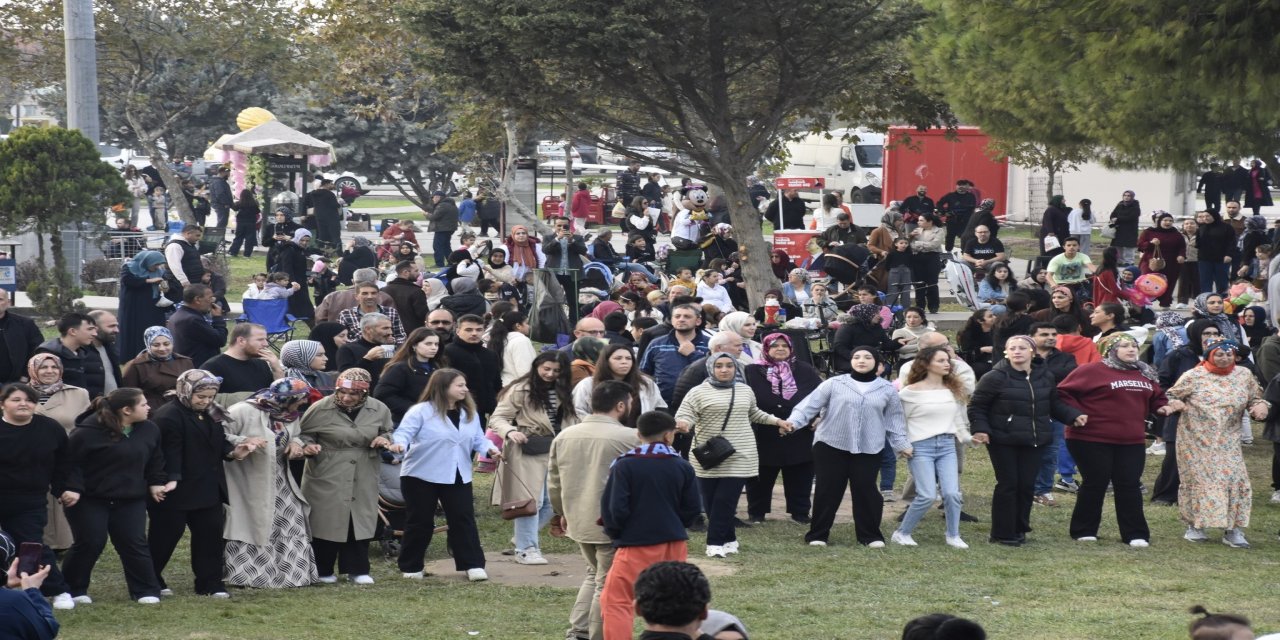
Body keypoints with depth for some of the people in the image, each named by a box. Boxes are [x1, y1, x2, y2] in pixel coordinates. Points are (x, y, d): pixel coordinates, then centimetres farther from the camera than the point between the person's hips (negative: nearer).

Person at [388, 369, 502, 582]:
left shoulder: (470, 413, 8)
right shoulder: (421, 411, -11)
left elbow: (478, 439, 12)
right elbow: (404, 432, -16)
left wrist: (490, 449, -9)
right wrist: (399, 444, -39)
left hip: (458, 477, 5)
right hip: (421, 476, -5)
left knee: (464, 519, 0)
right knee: (420, 522, 2)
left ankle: (473, 565, 3)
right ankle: (410, 567, 15)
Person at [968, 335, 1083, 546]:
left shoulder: (1045, 378, 8)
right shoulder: (995, 378, -9)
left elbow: (1054, 405, 19)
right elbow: (977, 407, -4)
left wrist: (1073, 416, 5)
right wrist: (980, 429, -17)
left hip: (1032, 442, 5)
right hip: (1003, 441, -5)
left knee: (1027, 485, 6)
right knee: (1008, 485, -4)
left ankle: (1019, 529, 20)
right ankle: (1003, 533, 4)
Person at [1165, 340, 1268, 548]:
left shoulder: (1244, 375, 4)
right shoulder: (1194, 376, -4)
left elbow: (1255, 398, 13)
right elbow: (1170, 395, 3)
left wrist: (1261, 406, -9)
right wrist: (1174, 403, -20)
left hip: (1227, 443, 2)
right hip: (1196, 440, -2)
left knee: (1235, 480, -7)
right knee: (1198, 480, 3)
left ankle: (1233, 529, 0)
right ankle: (1194, 525, 18)